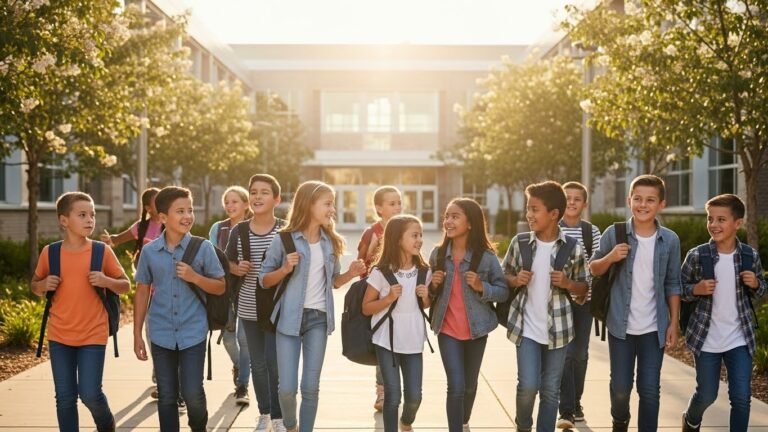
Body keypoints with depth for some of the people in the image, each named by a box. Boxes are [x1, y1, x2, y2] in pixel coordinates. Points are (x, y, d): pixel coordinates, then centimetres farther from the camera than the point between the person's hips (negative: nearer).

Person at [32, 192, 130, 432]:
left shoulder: (102, 252, -5)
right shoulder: (49, 253, -1)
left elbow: (125, 286, 3)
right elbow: (35, 288, 12)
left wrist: (107, 281, -17)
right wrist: (44, 285, -10)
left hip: (93, 335, -2)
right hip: (59, 336, 2)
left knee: (90, 394, -5)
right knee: (65, 398, 6)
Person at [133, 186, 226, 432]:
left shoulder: (203, 248, -6)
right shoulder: (149, 251, -1)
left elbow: (220, 287, 1)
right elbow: (142, 293, 6)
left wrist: (194, 277, -17)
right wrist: (137, 335, 5)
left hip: (193, 333, -2)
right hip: (161, 335, 2)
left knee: (192, 394, -2)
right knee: (166, 397, 9)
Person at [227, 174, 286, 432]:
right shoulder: (238, 231, 1)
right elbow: (229, 263, 13)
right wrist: (237, 269, -7)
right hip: (248, 309, 3)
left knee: (275, 362, -5)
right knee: (257, 363, 12)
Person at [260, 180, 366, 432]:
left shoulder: (330, 242, 6)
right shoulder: (284, 239, -8)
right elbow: (264, 280, -2)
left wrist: (351, 273, -3)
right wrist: (285, 269, -20)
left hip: (318, 319, 3)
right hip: (290, 318, -3)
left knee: (311, 388, 4)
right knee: (287, 388, -3)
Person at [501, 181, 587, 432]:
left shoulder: (573, 249, -5)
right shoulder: (519, 243, -3)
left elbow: (583, 289, 6)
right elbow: (503, 277, 9)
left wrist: (567, 283, -15)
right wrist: (515, 280, -13)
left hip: (558, 329, 0)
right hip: (526, 327, 0)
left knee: (551, 390, 8)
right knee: (528, 385, -6)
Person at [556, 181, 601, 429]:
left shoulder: (592, 231, 3)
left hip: (584, 299, 2)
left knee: (580, 353, 9)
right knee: (565, 352, -8)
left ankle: (576, 403, 25)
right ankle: (566, 410, -7)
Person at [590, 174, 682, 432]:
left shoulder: (670, 240, -3)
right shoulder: (614, 234, -6)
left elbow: (672, 285, 5)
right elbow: (593, 270, 3)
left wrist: (674, 324, 2)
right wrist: (610, 257, -17)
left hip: (654, 328, 0)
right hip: (621, 325, 0)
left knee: (650, 390, 2)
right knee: (620, 386, 9)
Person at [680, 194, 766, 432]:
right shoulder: (697, 255, -11)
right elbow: (679, 288, 0)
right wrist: (696, 289, -20)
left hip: (740, 339, 2)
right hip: (706, 338, -1)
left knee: (741, 397, 0)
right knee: (707, 395, 10)